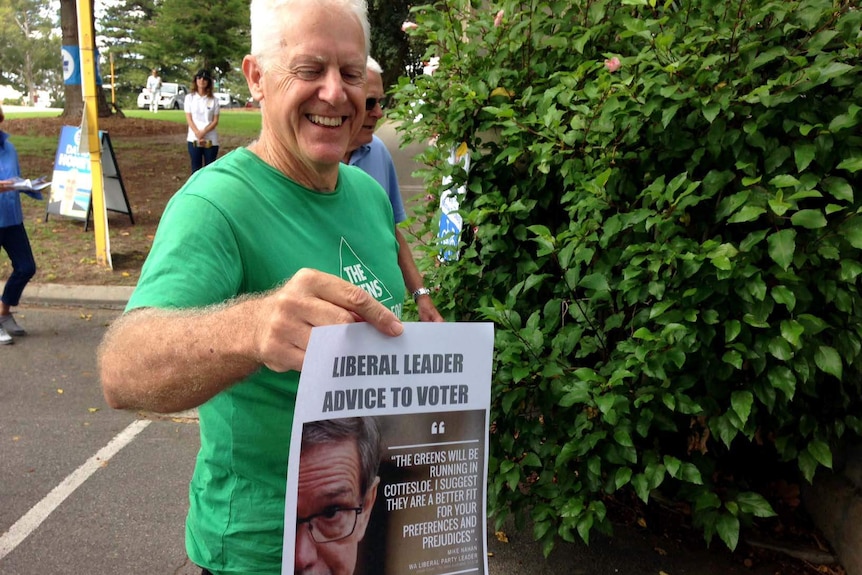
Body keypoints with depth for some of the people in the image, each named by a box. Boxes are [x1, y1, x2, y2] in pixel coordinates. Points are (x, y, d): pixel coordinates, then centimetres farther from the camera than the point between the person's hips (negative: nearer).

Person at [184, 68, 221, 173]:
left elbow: (215, 121, 0)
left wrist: (204, 132, -16)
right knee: (196, 168, 3)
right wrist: (197, 133, -15)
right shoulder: (189, 97, 5)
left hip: (211, 139, 0)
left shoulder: (214, 100, 3)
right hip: (194, 139, 0)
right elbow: (188, 118, 0)